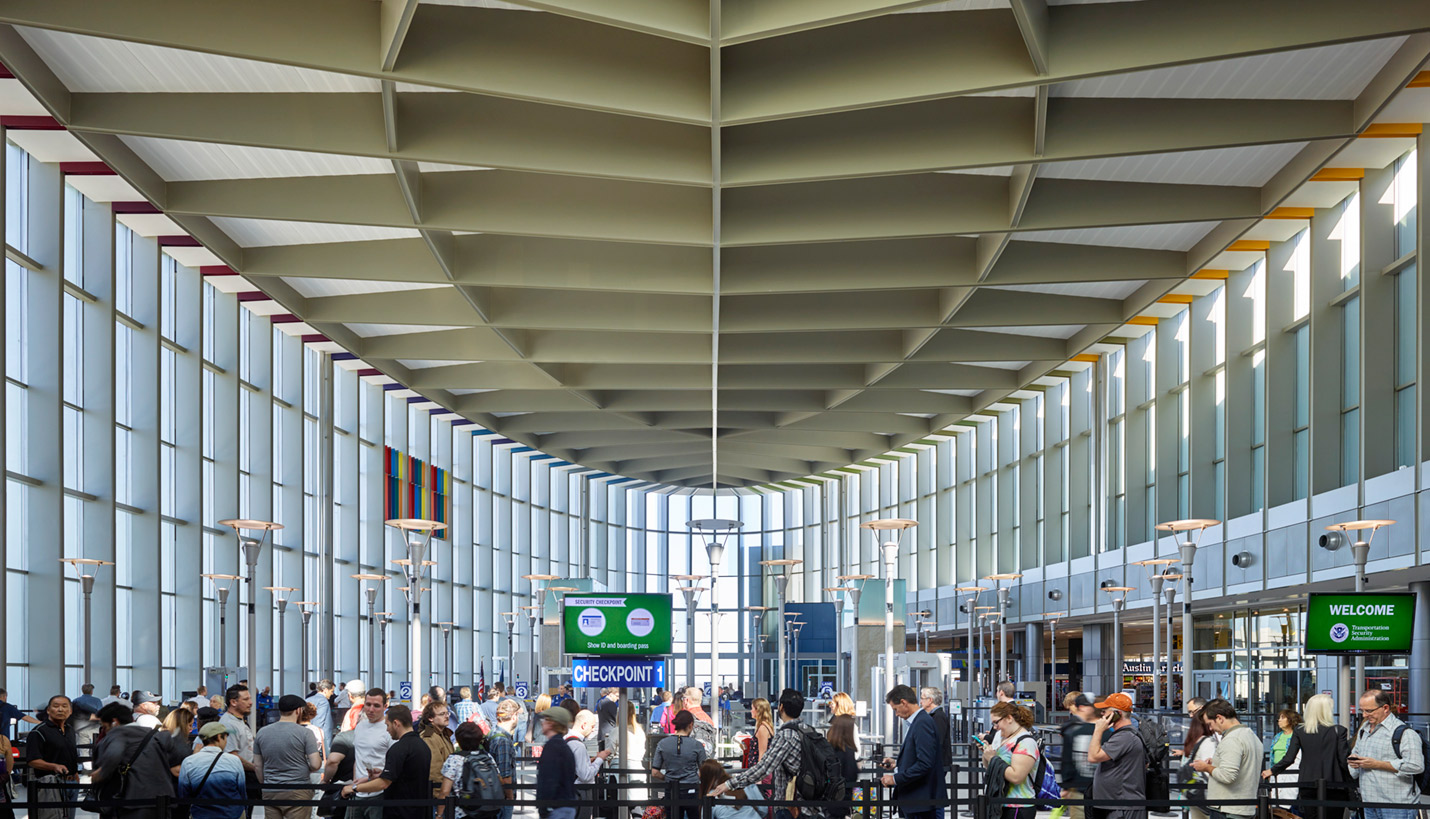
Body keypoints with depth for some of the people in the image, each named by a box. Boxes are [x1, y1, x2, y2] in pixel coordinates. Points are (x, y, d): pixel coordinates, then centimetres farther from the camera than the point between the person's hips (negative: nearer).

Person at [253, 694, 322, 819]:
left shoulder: (261, 733, 6)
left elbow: (257, 765, 10)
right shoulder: (304, 733, -8)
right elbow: (316, 765, -12)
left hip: (270, 793, 4)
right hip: (297, 792, -4)